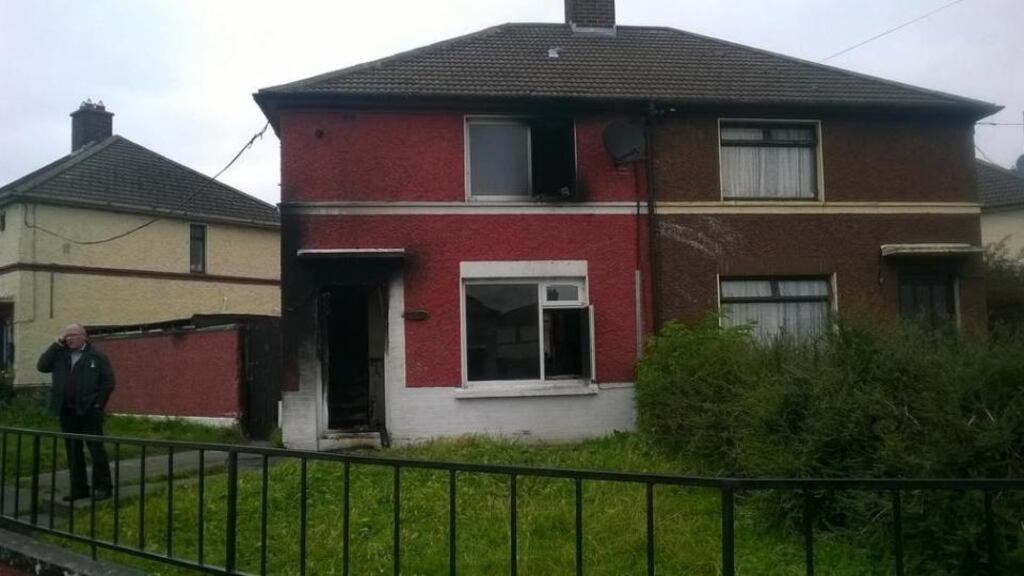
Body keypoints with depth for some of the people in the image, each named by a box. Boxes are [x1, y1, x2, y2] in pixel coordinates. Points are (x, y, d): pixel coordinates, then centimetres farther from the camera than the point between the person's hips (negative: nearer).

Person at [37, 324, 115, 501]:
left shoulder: (96, 356, 0)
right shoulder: (60, 355, 12)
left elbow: (108, 382, -2)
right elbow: (42, 366, -3)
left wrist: (98, 403, -9)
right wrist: (57, 345, -3)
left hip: (89, 411, -4)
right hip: (66, 411, 5)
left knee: (96, 449, -1)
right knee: (73, 452, 10)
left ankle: (102, 487, 5)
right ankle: (78, 488, 17)